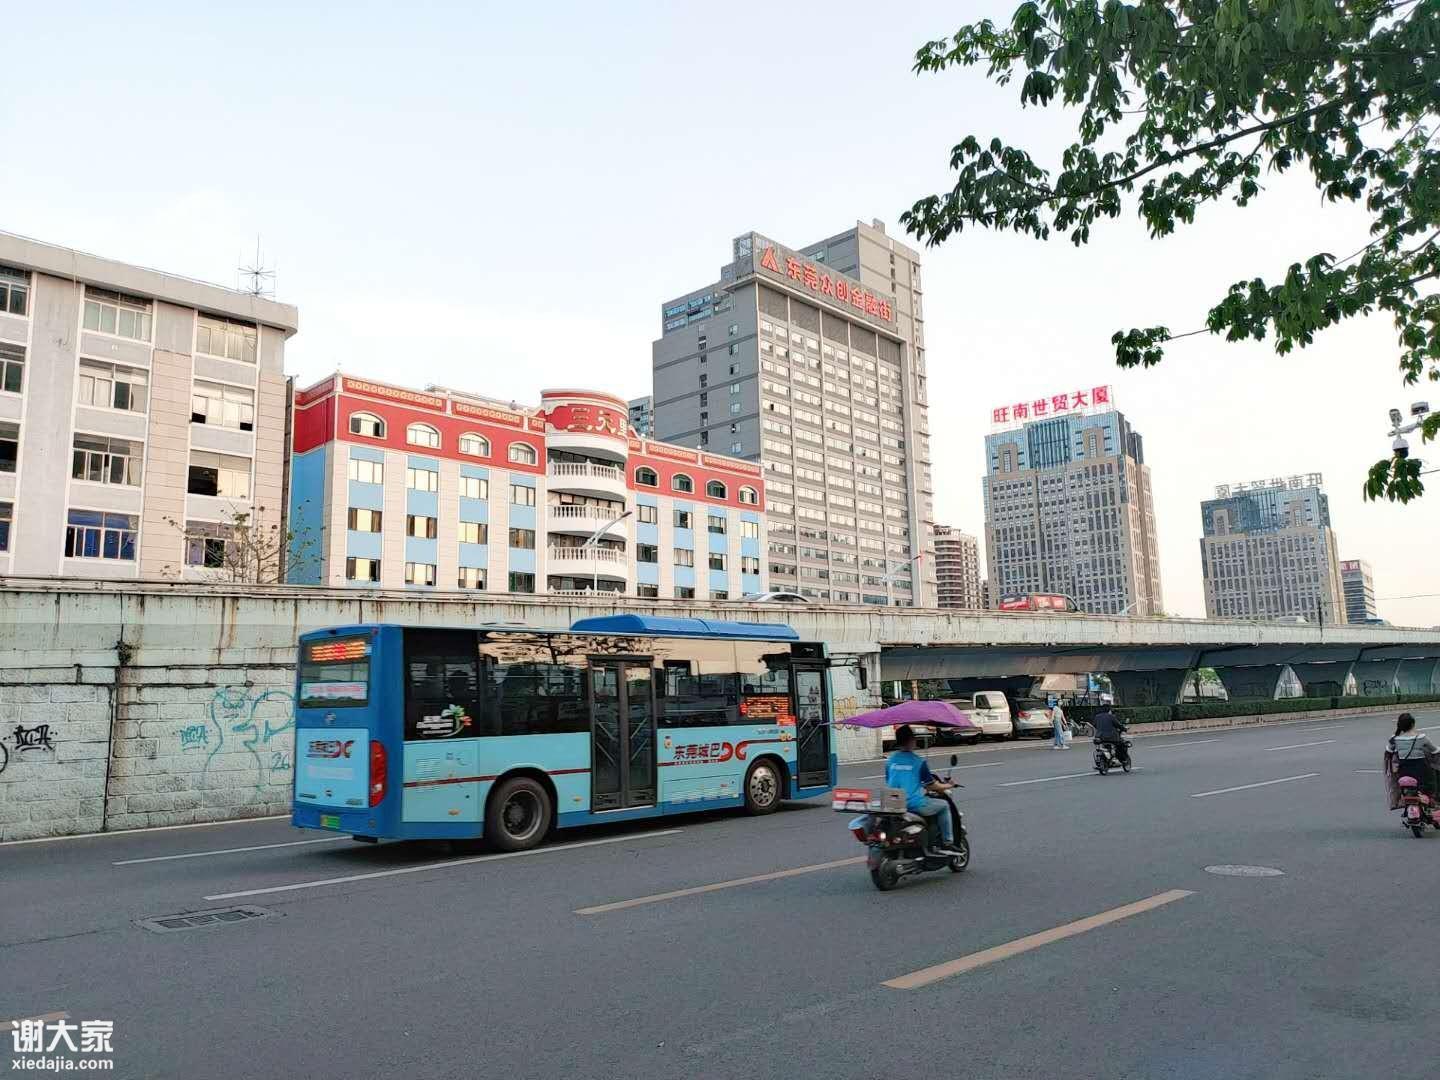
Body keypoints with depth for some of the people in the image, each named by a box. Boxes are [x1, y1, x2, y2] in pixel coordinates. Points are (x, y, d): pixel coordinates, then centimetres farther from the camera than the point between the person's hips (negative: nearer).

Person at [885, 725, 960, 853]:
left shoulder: (890, 761, 6)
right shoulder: (918, 761, -8)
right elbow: (933, 786, -2)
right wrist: (948, 786, 19)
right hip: (915, 805, -5)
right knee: (944, 805, 18)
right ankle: (947, 843, 15)